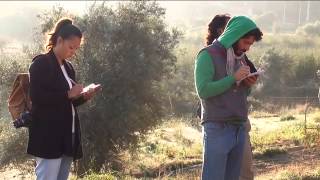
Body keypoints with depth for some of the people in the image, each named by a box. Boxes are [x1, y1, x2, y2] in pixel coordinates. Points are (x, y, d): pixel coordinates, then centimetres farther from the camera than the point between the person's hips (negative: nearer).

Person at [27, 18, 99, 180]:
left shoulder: (68, 67, 17)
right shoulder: (41, 63, -7)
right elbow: (36, 97, -17)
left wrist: (83, 97, 2)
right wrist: (68, 94, -18)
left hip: (67, 136, 8)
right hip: (48, 137, -8)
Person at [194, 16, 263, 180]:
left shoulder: (240, 58, 16)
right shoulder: (208, 55, -6)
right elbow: (203, 90, -17)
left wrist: (248, 84, 1)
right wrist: (233, 78, -15)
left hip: (239, 129, 7)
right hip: (217, 129, -7)